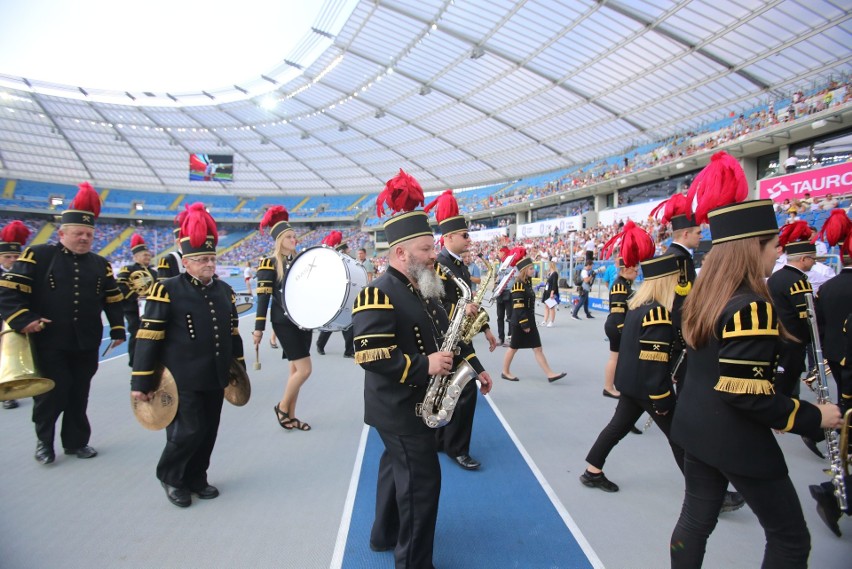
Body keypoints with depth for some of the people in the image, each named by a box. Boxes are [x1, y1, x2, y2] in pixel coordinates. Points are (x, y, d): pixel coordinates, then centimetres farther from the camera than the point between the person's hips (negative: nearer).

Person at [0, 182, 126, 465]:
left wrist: (117, 329, 5)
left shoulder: (100, 264, 8)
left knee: (79, 395, 12)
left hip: (86, 345, 4)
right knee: (51, 394, 3)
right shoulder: (38, 256, -5)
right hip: (49, 344, -3)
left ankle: (76, 441, 27)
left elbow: (113, 300, 12)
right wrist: (23, 321, -18)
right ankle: (44, 440, 26)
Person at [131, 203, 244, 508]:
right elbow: (148, 339, -11)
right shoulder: (167, 290, -11)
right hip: (182, 381, -6)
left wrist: (239, 368, 16)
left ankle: (196, 478, 33)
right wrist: (141, 382, -11)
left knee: (208, 432, 13)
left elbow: (233, 333, 15)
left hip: (215, 380, 6)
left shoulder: (224, 290, 7)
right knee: (188, 431, -1)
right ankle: (170, 476, 27)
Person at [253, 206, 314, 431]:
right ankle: (282, 407, 12)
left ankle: (290, 416, 20)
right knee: (304, 369, -10)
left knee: (296, 369, 9)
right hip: (284, 322, -6)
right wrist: (259, 328, -13)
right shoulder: (269, 264, -8)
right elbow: (263, 297, -11)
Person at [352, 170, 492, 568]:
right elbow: (371, 356, -28)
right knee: (422, 479, -2)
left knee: (397, 467, 23)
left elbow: (445, 335, 14)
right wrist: (424, 366, -28)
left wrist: (473, 367, 4)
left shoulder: (424, 291, 8)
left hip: (417, 402, 10)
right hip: (399, 408, -9)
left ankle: (385, 535, 43)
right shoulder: (378, 295, -22)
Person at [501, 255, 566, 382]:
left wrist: (529, 323, 18)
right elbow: (518, 307, -22)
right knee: (514, 347, 6)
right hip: (520, 323, -9)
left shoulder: (527, 282, 11)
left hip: (530, 321, 9)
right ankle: (505, 372, 22)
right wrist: (524, 324, -22)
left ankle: (550, 374, 7)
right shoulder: (518, 284, -17)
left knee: (538, 348, 7)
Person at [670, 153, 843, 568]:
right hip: (737, 440, -8)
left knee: (696, 519, 20)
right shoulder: (752, 306, -24)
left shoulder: (705, 294, 3)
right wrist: (814, 417, -12)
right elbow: (749, 396, -25)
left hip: (695, 427, 8)